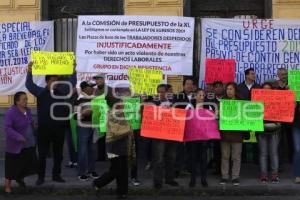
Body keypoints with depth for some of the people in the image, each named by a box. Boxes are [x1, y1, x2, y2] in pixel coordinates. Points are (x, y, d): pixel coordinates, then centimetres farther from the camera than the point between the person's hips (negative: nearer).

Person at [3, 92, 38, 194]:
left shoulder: (28, 110, 4)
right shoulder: (11, 112, -19)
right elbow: (7, 128, -25)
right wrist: (18, 137, -34)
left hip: (29, 144, 7)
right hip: (15, 145, -7)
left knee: (29, 163, 13)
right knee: (12, 165, 5)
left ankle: (20, 178, 40)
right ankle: (7, 184, 22)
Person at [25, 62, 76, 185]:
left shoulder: (62, 92, 6)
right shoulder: (40, 92, -1)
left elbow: (72, 83, 6)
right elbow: (29, 85, -11)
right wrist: (29, 72, -26)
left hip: (59, 129, 3)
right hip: (44, 129, -2)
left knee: (58, 154, 11)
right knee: (42, 154, 4)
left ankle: (56, 175, 23)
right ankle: (41, 177, 14)